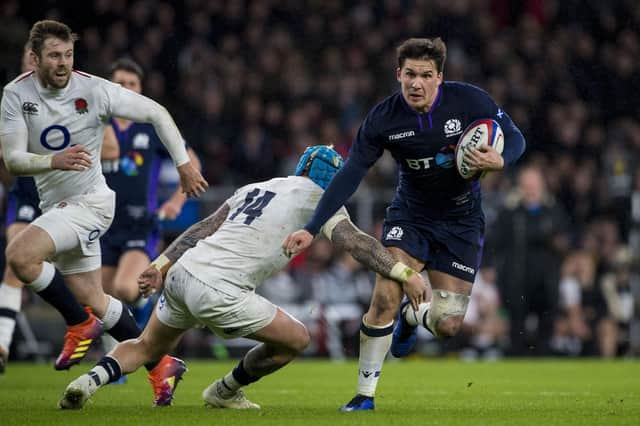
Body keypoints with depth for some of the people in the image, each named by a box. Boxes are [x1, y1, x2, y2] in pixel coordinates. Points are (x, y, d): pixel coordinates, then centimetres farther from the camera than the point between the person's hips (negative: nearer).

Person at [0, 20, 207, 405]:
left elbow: (156, 113, -3)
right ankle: (161, 365, 21)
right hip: (55, 206, 5)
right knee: (93, 300, 8)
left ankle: (80, 325, -6)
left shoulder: (95, 90, -13)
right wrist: (55, 161, -31)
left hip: (89, 201, -5)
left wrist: (184, 163, -3)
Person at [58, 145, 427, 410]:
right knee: (296, 339, 10)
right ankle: (225, 392, 25)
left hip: (182, 274, 8)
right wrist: (404, 273, -3)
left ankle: (93, 379, 3)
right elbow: (355, 241, -4)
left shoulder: (258, 188, 24)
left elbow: (204, 229, 22)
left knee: (148, 348, 28)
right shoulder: (318, 198, 5)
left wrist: (162, 265, 21)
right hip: (217, 293, -8)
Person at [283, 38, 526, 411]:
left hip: (461, 221, 0)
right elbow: (350, 176, -15)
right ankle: (365, 395, -3)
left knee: (446, 326, -6)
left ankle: (413, 315, 33)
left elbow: (515, 138, -6)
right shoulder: (384, 118, -17)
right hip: (410, 215, 0)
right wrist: (312, 229, -21)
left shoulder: (470, 100, -18)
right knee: (385, 298, -20)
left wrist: (499, 160, -30)